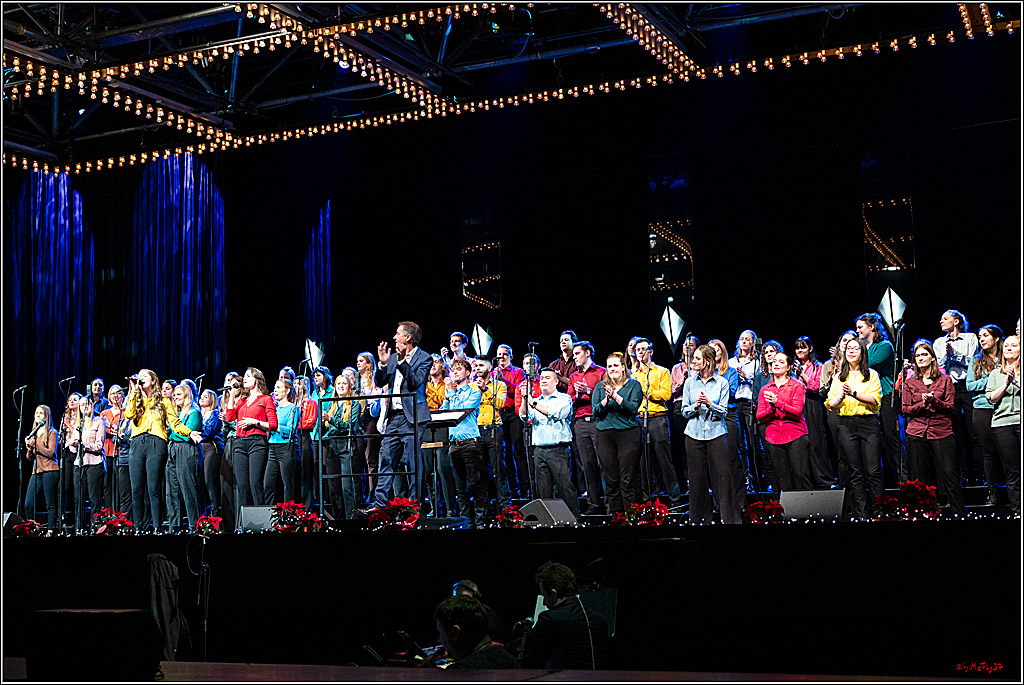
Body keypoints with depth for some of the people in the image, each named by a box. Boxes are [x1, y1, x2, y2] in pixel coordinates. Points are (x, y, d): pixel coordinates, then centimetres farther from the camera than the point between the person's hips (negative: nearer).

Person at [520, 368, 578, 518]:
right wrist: (525, 398, -14)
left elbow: (556, 414, -11)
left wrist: (534, 404, -14)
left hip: (558, 450, -4)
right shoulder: (535, 401, 18)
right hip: (539, 450, 4)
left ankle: (574, 518, -5)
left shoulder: (564, 398, 6)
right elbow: (525, 416, 1)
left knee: (565, 486, -9)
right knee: (543, 490, 4)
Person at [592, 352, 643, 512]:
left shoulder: (633, 385, 5)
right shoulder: (600, 386, 14)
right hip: (605, 436, 3)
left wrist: (615, 396, -18)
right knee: (611, 480, 3)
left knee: (627, 480, -6)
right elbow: (595, 411, 4)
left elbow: (633, 408, -8)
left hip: (628, 434, -3)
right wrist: (606, 400, -13)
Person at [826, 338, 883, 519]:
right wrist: (841, 397, -9)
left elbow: (875, 399, -5)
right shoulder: (839, 377, 16)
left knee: (873, 471, -8)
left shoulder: (872, 375, 9)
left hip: (868, 423, -2)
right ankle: (860, 514, 3)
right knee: (855, 472, 1)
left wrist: (854, 393, -15)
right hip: (846, 425, 2)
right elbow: (831, 405, 11)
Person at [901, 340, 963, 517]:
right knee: (920, 476, 2)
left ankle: (959, 514, -2)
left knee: (950, 473, -7)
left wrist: (934, 401, -15)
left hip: (942, 433, -1)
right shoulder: (910, 383, 11)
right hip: (916, 434, 1)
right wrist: (922, 404, -11)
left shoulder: (945, 380, 8)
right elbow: (905, 409, 6)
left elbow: (950, 407, 3)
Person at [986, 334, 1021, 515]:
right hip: (1002, 423, 2)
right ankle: (1017, 511, 3)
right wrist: (1006, 383, -3)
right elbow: (991, 397, 7)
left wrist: (1016, 380, -8)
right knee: (1012, 471, 1)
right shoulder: (995, 374, 19)